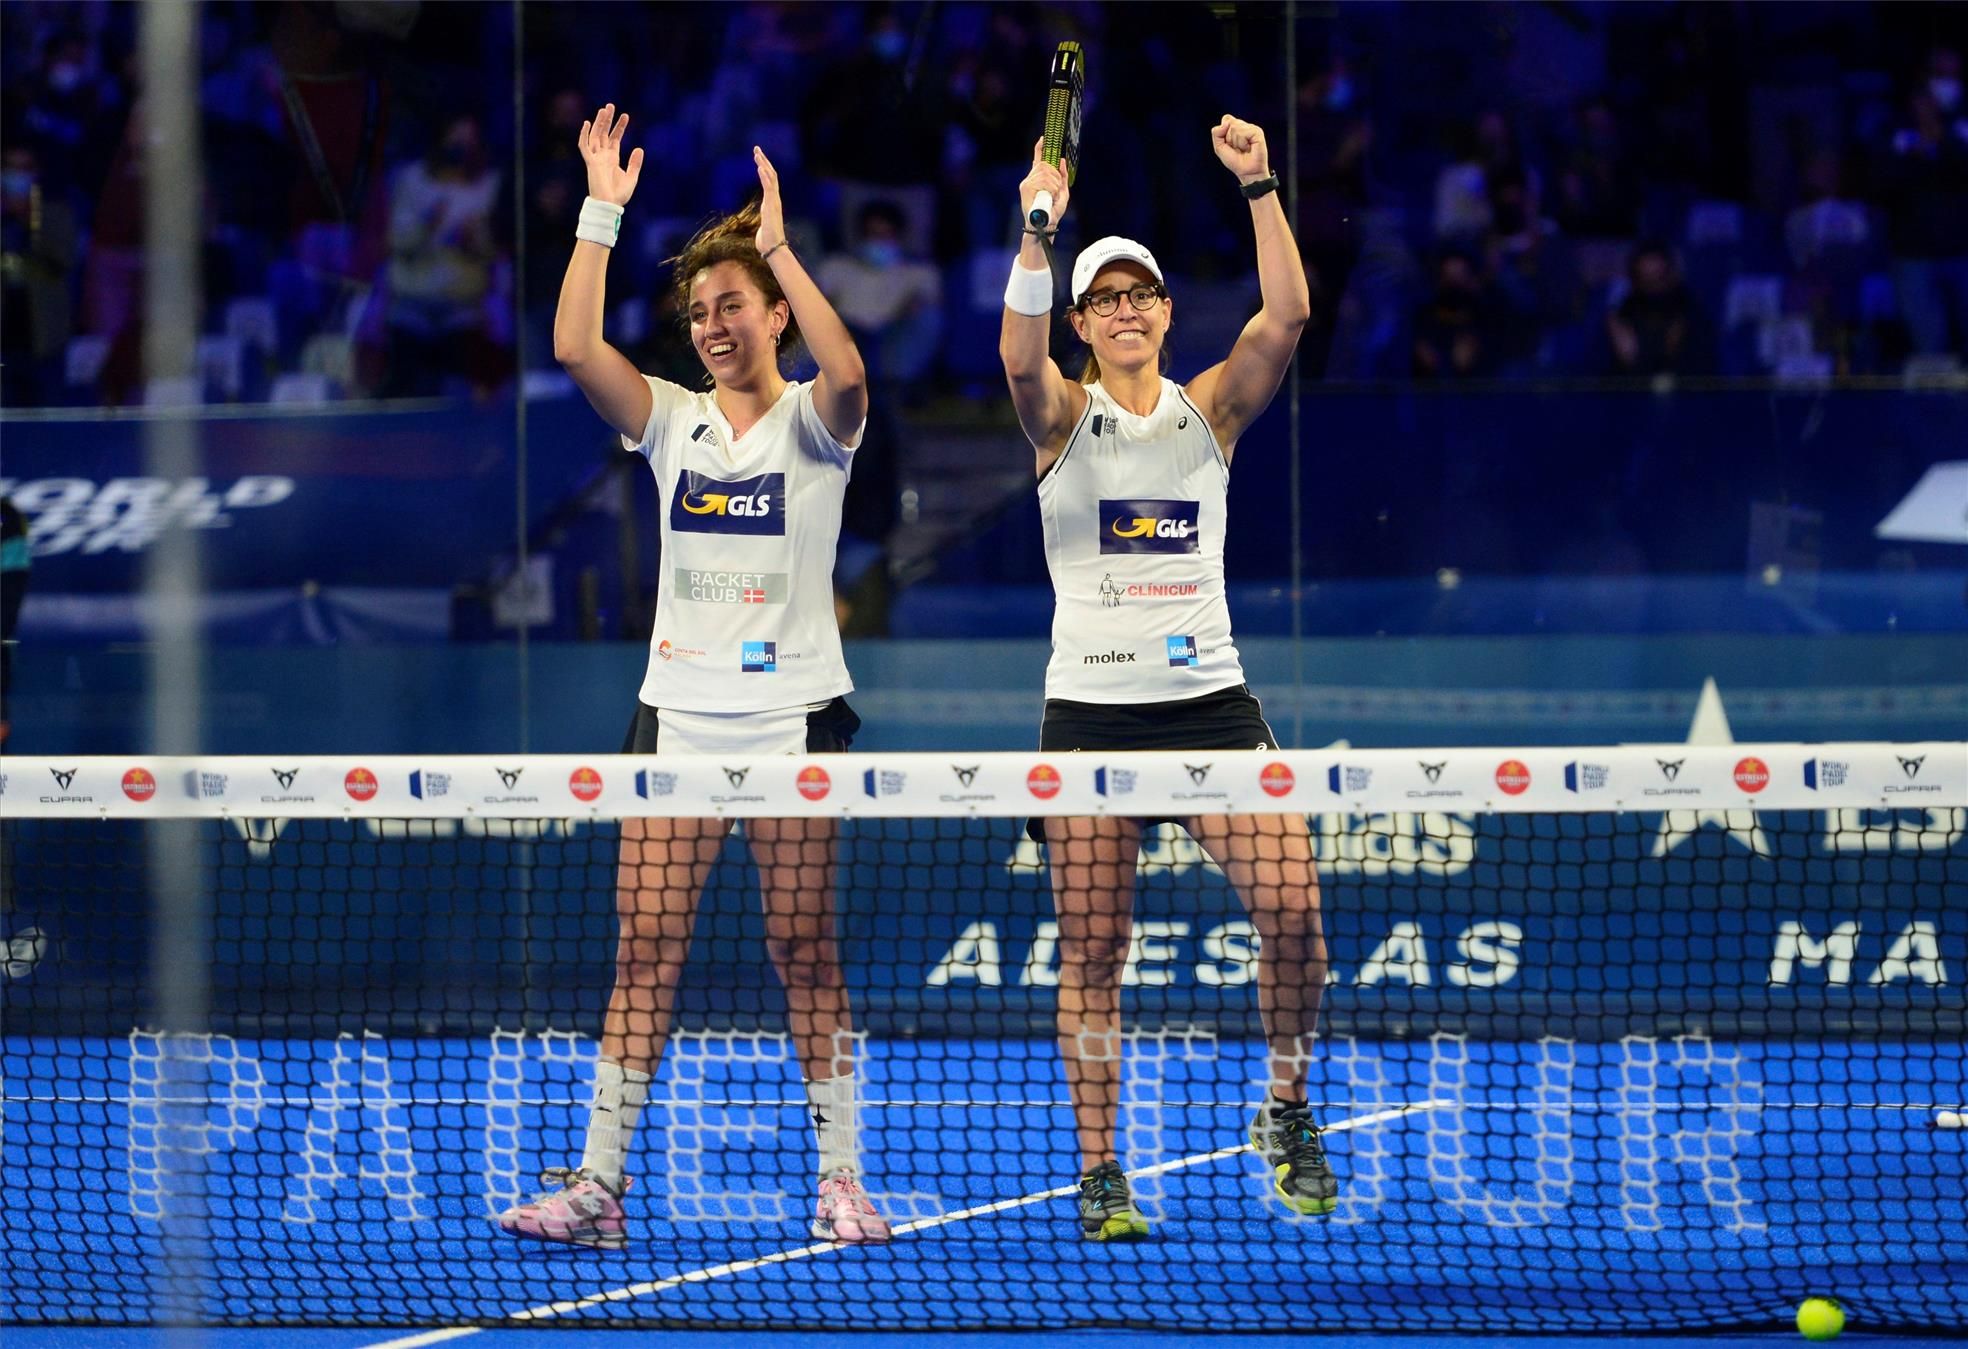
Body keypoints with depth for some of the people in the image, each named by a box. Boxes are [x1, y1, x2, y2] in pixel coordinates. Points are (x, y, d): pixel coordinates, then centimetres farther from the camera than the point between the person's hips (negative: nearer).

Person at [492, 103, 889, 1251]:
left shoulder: (811, 420, 0)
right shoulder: (673, 421, 9)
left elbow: (846, 372, -25)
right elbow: (576, 346, -5)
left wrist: (777, 248, -22)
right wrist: (604, 212, -9)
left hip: (794, 713, -3)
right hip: (679, 713, 3)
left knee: (807, 952, -1)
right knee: (646, 950, -2)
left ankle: (841, 1179, 7)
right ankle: (600, 1185, -3)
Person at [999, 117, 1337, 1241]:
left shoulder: (1210, 411, 8)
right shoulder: (1065, 417, 3)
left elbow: (1287, 316, -7)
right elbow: (1020, 354, -19)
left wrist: (1261, 188, -18)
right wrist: (1040, 231, -34)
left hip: (1209, 697, 1)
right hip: (1091, 712, -1)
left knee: (1293, 903, -14)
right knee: (1093, 951, -1)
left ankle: (1287, 1110, 7)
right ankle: (1100, 1171, 7)